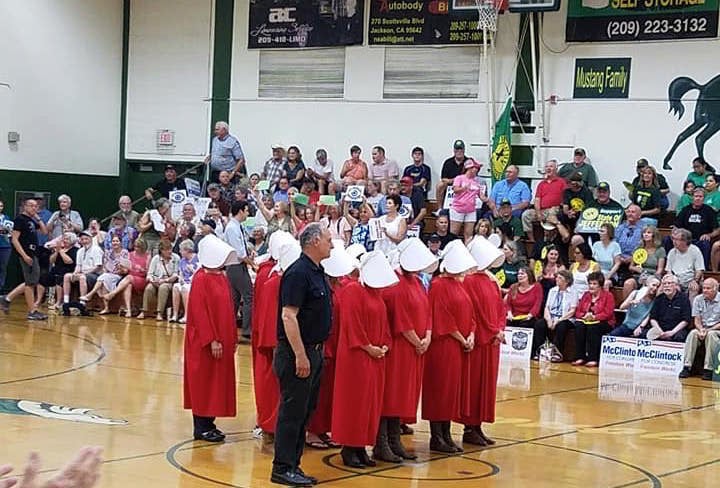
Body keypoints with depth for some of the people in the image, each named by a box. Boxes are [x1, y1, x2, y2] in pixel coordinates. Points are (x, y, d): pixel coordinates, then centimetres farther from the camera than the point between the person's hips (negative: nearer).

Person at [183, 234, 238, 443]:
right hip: (205, 342, -8)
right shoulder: (201, 279, -14)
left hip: (223, 340, 8)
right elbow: (200, 313, -18)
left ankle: (208, 423, 19)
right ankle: (201, 427, 6)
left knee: (218, 381, 11)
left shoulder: (222, 278, 11)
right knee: (203, 381, -1)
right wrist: (212, 340, -21)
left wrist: (232, 338, 13)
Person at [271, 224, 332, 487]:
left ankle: (293, 465, 21)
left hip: (314, 351, 10)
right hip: (297, 353, -10)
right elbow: (288, 316, -22)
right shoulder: (298, 273, -17)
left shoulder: (317, 273, 13)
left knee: (305, 412, 13)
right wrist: (300, 355, -24)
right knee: (292, 411, -4)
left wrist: (315, 352, 18)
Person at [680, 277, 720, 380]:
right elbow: (697, 320, 4)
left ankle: (708, 369, -33)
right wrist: (701, 330, -16)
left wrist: (708, 330, -19)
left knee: (711, 335, -36)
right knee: (693, 333, -29)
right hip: (702, 329, 3)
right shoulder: (698, 299, 5)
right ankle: (686, 367, -32)